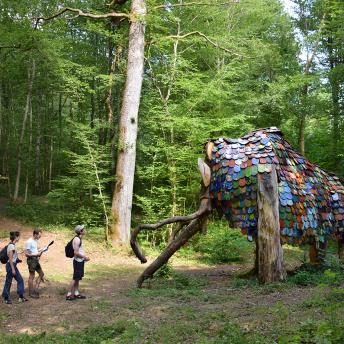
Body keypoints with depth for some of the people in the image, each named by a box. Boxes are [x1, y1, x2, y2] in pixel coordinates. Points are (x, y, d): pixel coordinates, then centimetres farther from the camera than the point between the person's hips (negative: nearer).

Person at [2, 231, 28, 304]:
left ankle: (21, 297, 15)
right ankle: (6, 298, 14)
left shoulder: (12, 245, 9)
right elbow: (10, 259, -21)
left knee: (20, 279, 11)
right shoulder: (11, 246, -19)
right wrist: (13, 269, -20)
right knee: (8, 282, 2)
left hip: (14, 265, 10)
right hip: (11, 265, -10)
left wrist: (18, 260, 13)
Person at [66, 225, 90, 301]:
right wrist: (84, 257, -15)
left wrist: (84, 257, 13)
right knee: (75, 278, -5)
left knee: (78, 278, 14)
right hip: (78, 261, -10)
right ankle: (69, 294, 1)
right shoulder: (77, 239, -19)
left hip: (80, 261, 10)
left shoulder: (79, 239, 12)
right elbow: (76, 252, -23)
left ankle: (76, 293, 20)